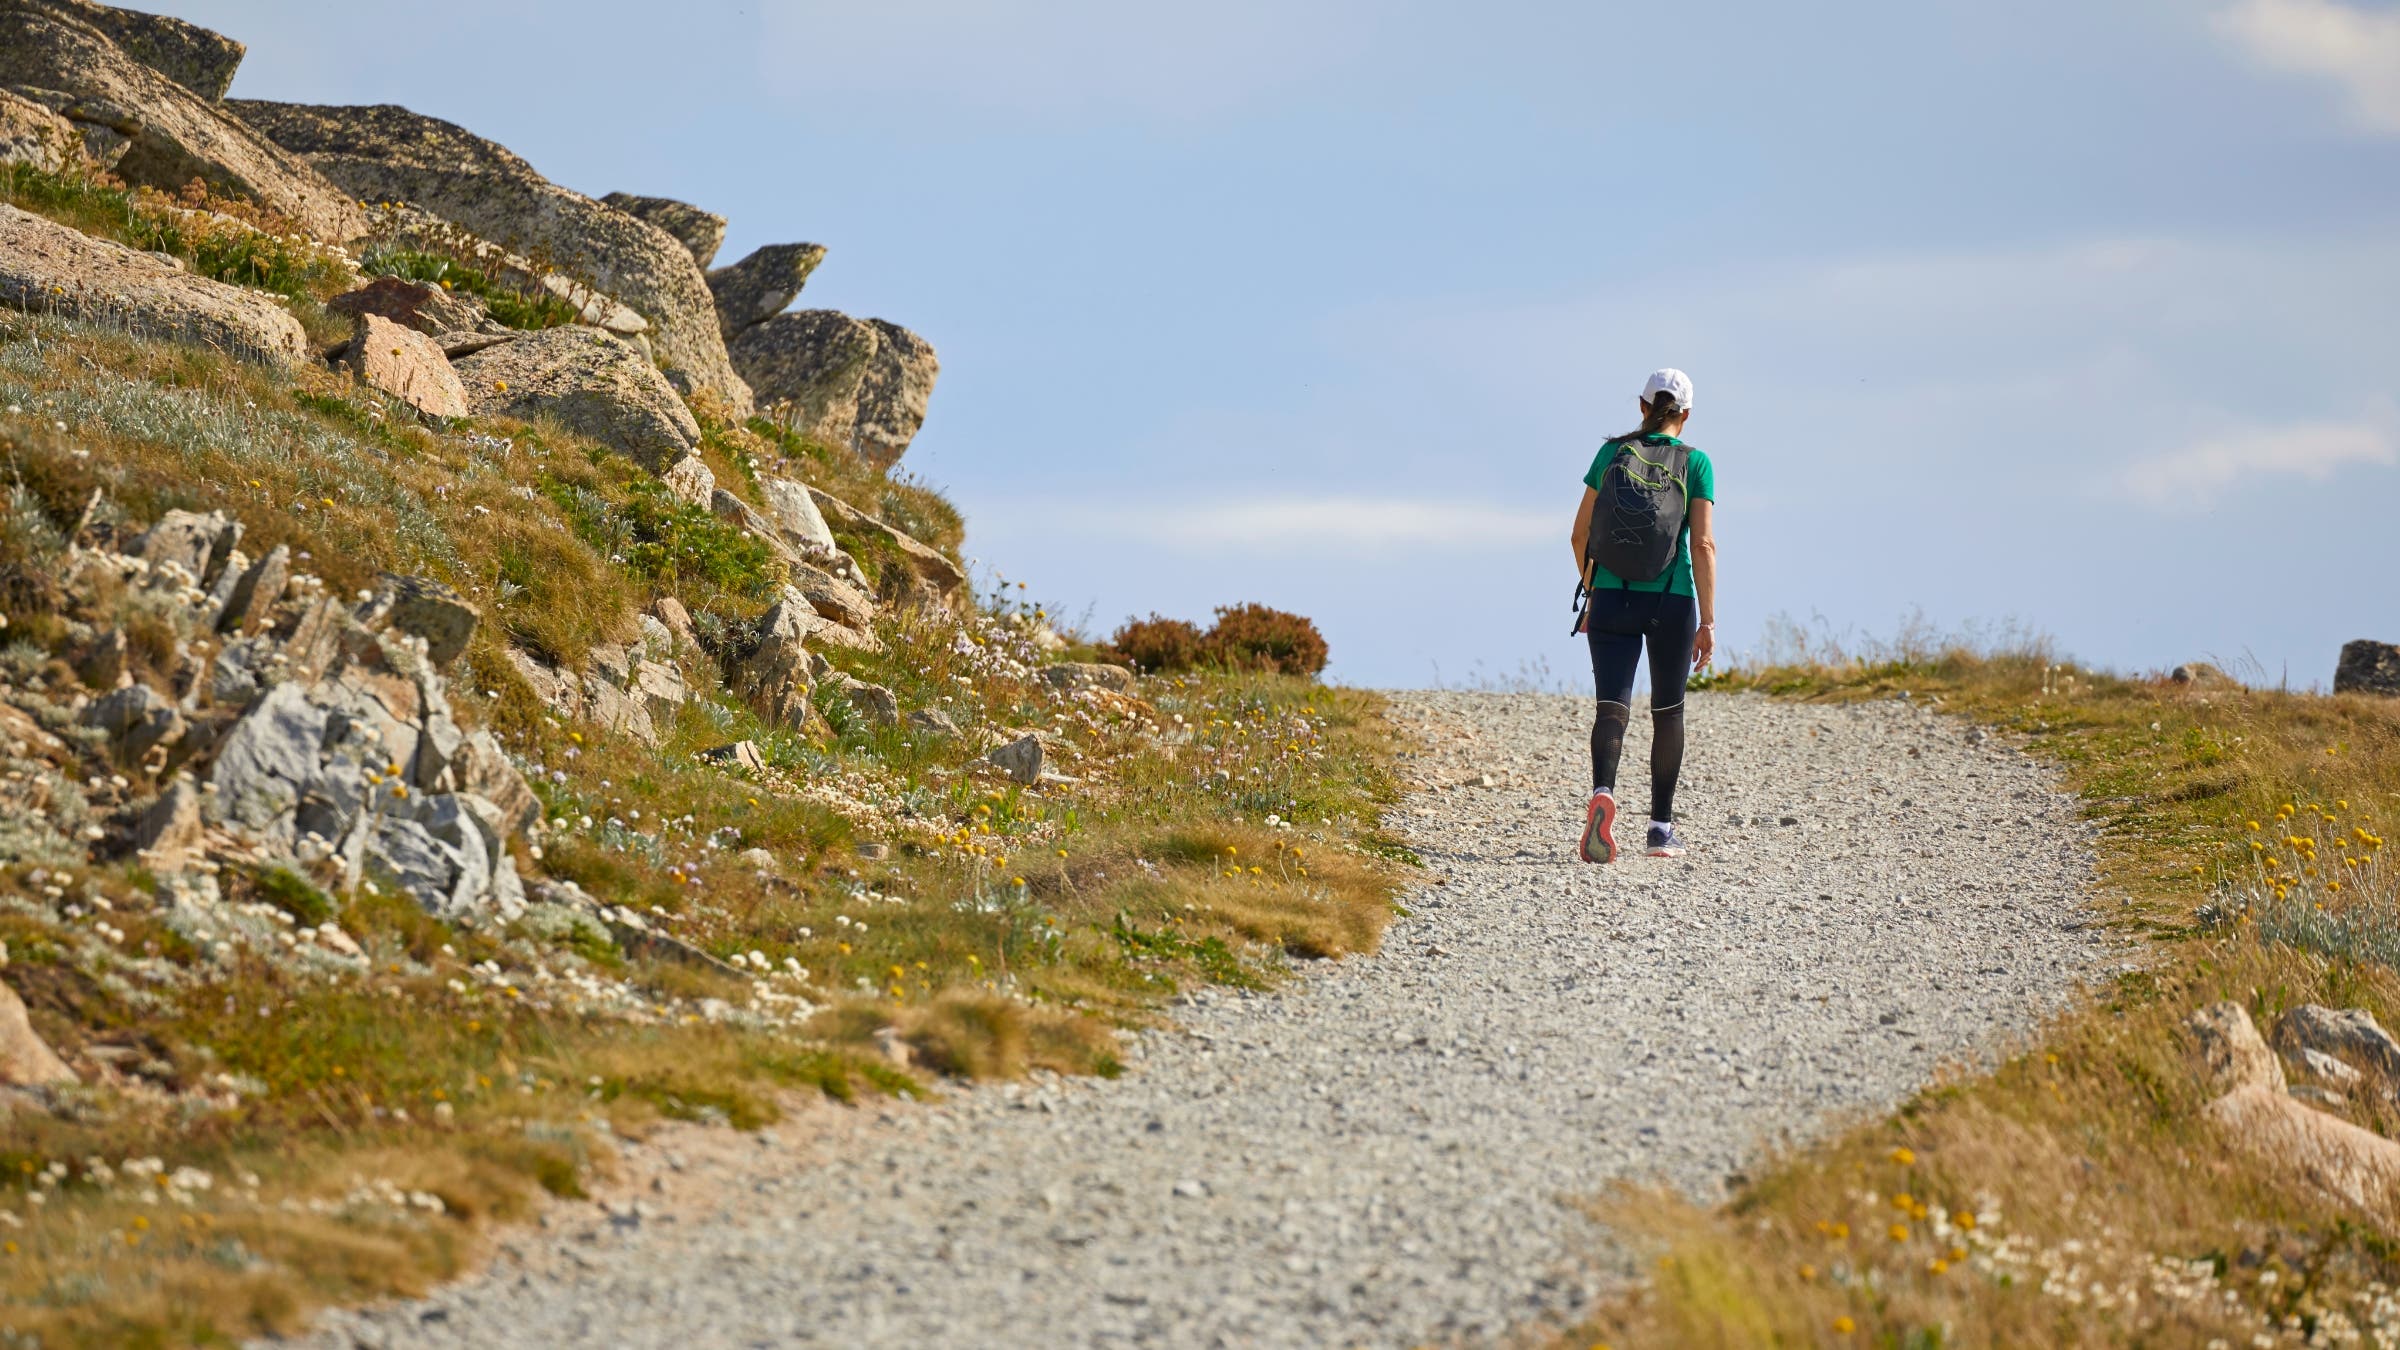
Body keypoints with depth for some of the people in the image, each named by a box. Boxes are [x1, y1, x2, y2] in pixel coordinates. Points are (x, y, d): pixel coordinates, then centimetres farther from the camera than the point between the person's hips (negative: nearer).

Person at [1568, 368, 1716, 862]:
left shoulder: (1612, 453, 2)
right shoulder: (1695, 464, -3)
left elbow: (1581, 533, 6)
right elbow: (1703, 545, -10)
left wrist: (1590, 591, 22)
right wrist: (1708, 622, -9)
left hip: (1612, 599, 1)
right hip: (1672, 601, -1)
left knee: (1612, 708, -5)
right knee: (1667, 712, 16)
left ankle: (1603, 794, -35)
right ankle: (1660, 828, 23)